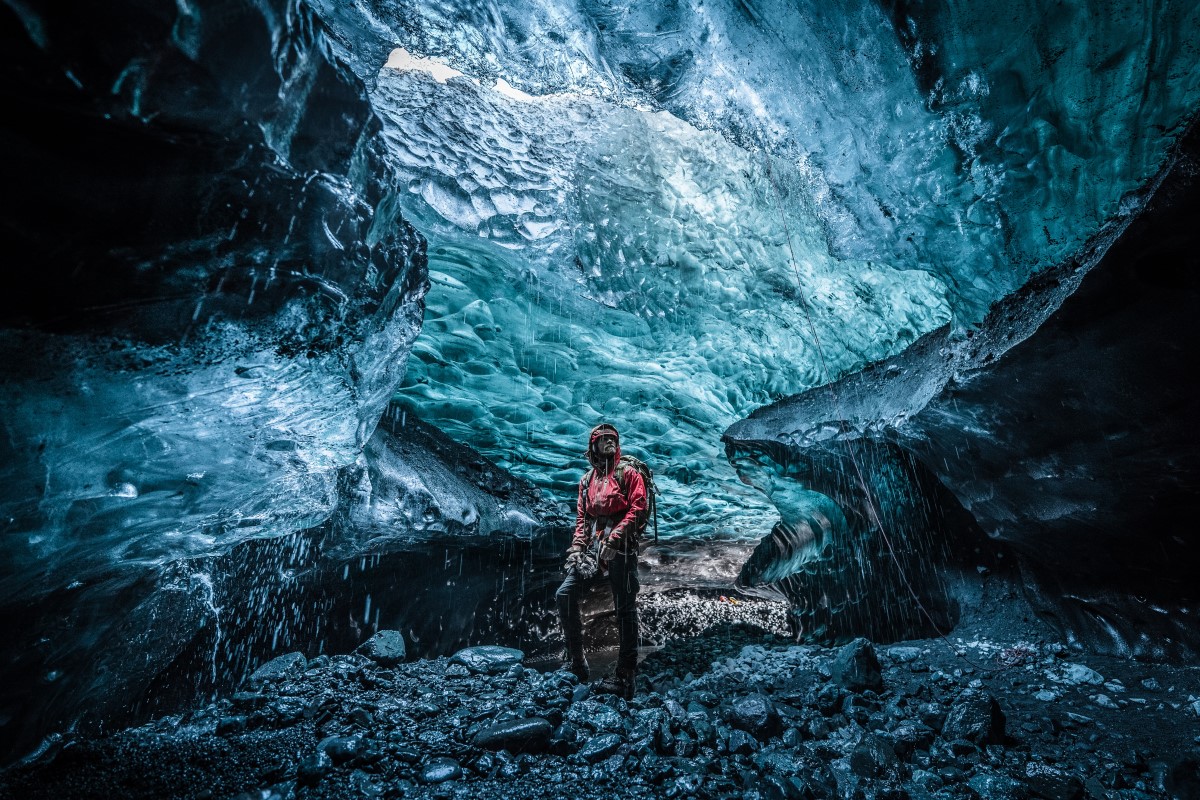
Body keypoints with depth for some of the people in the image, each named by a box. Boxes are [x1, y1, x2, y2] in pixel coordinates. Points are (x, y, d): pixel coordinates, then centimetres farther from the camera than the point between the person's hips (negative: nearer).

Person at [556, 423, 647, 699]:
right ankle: (576, 661, 9)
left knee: (625, 609, -1)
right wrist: (577, 547, 3)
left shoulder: (628, 473, 3)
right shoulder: (587, 479, 18)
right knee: (565, 594, -3)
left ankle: (625, 677, 7)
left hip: (621, 549, -5)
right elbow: (582, 517, 17)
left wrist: (613, 539, -18)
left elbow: (636, 509, -8)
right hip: (593, 549, 6)